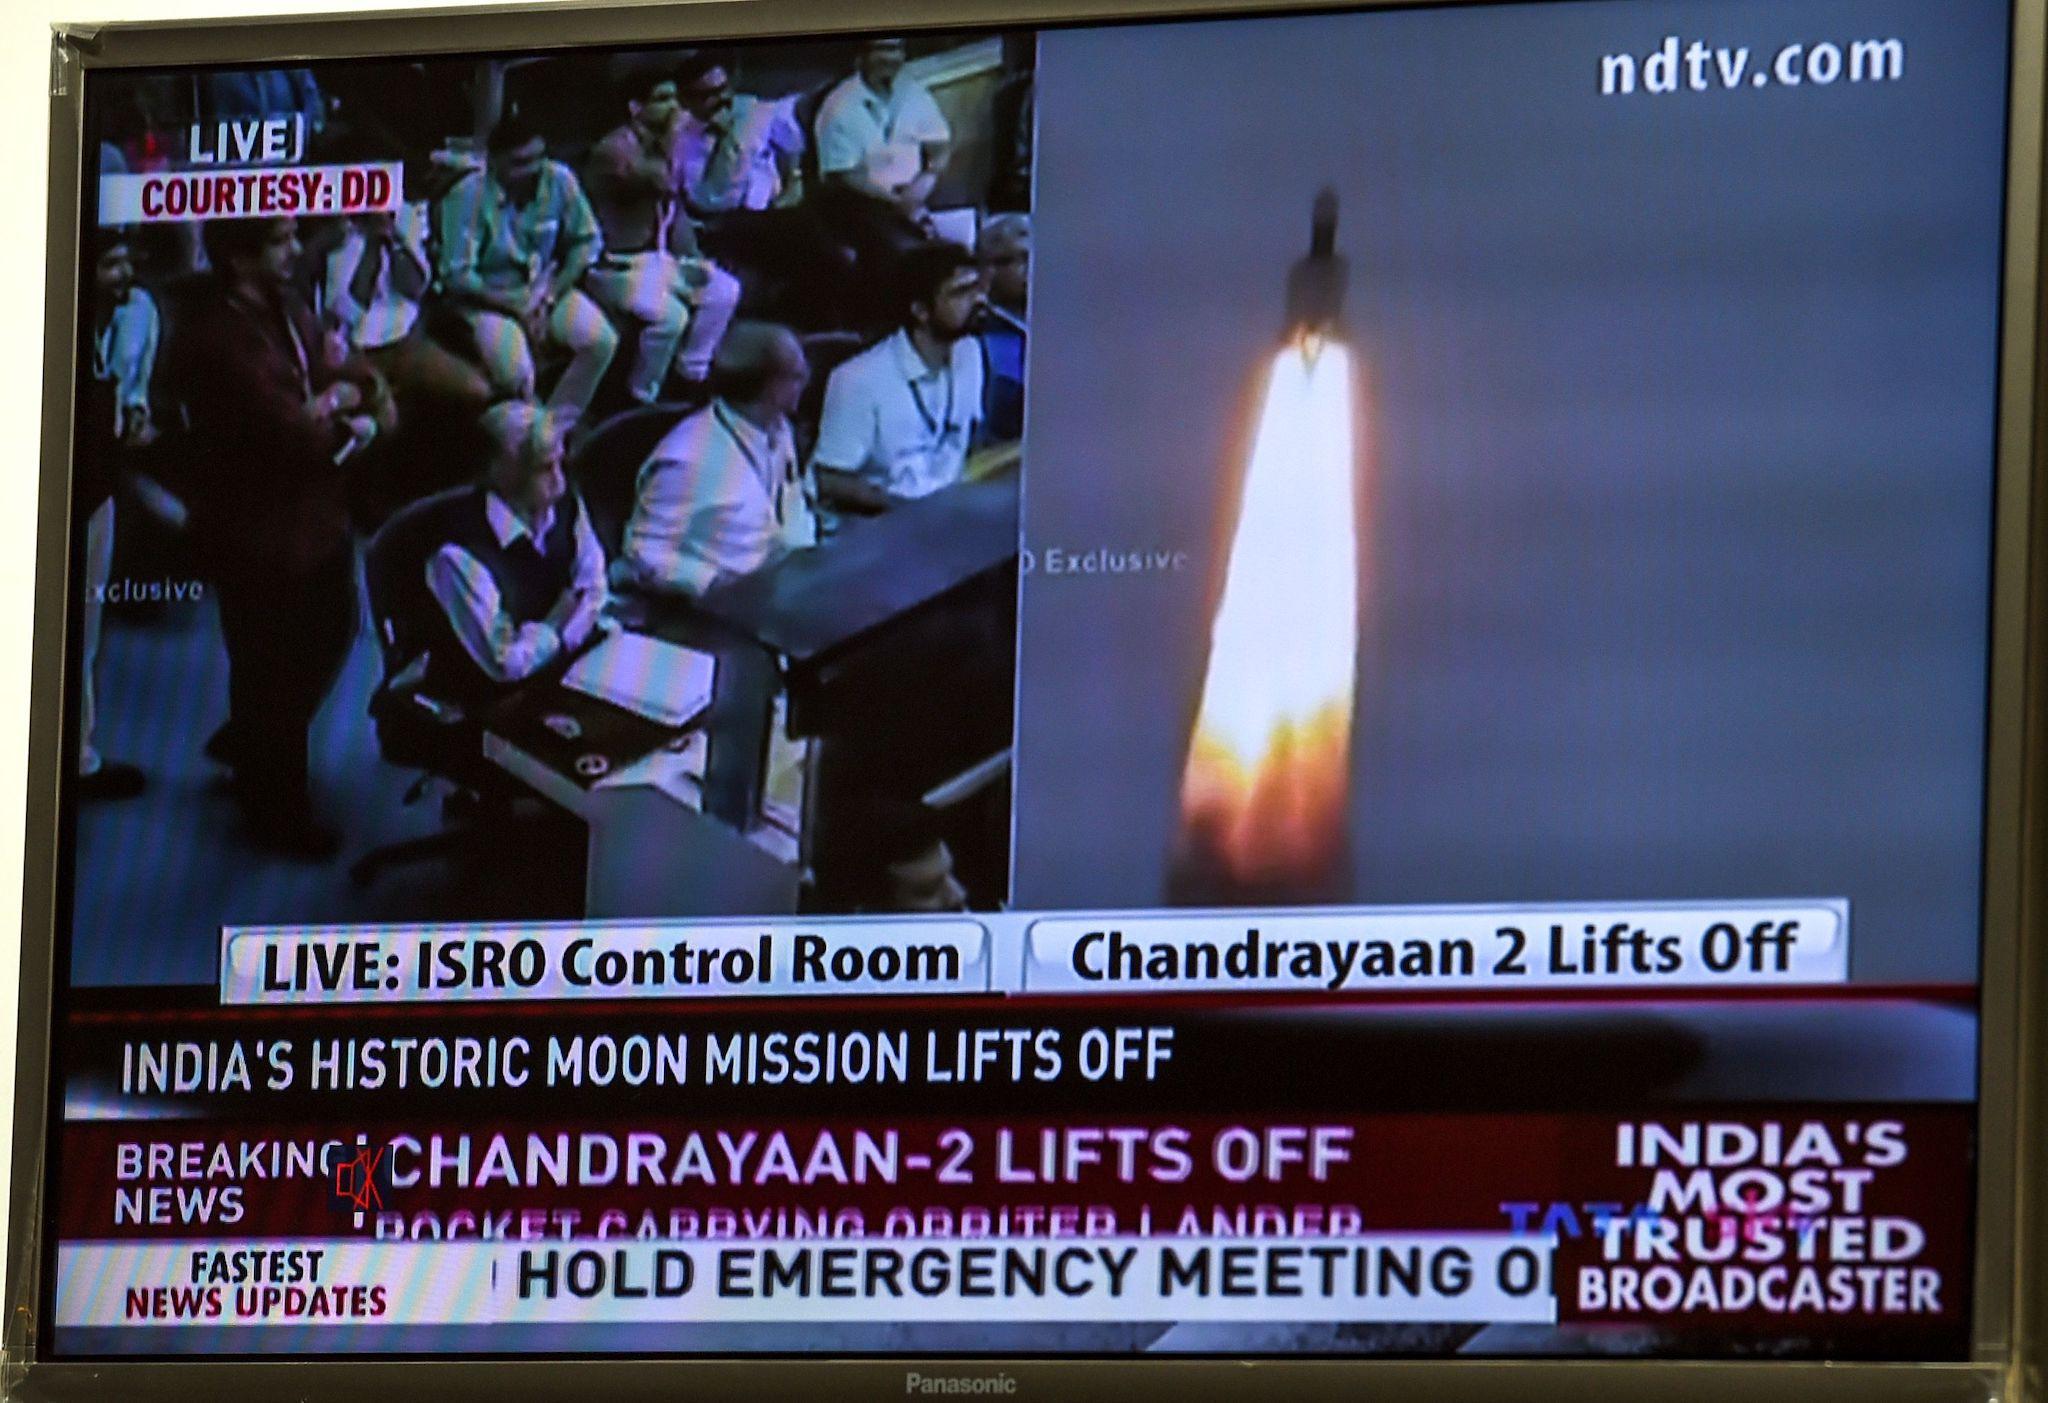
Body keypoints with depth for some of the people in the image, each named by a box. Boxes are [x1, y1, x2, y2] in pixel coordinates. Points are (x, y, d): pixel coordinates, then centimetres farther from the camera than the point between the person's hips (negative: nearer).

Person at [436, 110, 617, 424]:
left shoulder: (559, 180, -9)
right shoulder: (468, 196, -21)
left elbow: (586, 242, 2)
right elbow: (457, 277, -18)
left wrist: (551, 295, -10)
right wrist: (516, 306, -19)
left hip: (547, 289, 4)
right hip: (488, 298, -4)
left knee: (601, 341, -21)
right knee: (513, 370, -31)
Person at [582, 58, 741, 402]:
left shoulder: (656, 145, 10)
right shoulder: (613, 150, -19)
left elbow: (673, 207, 17)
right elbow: (660, 181, -34)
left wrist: (691, 258, 6)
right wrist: (672, 138, -22)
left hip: (659, 258, 9)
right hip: (617, 266, -9)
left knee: (724, 291, -1)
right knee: (671, 315, -29)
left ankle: (691, 378, 10)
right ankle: (641, 398, -13)